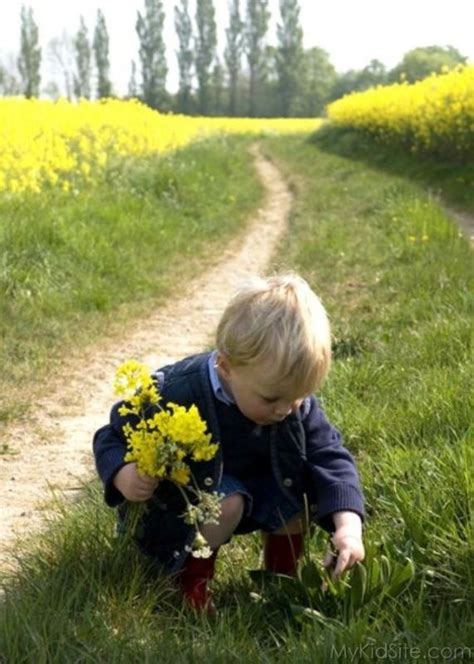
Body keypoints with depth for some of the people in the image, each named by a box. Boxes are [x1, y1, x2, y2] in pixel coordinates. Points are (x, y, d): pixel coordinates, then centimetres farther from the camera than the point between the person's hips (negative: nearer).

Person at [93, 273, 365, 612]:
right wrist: (123, 476, -44)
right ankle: (193, 580, -7)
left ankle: (282, 577, 6)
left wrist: (348, 525, -34)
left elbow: (329, 455, -18)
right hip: (178, 504, -5)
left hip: (254, 487, 5)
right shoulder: (176, 394, -34)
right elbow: (113, 439, -20)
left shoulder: (293, 398, -20)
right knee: (226, 502, -34)